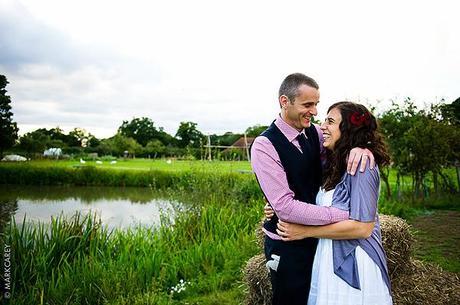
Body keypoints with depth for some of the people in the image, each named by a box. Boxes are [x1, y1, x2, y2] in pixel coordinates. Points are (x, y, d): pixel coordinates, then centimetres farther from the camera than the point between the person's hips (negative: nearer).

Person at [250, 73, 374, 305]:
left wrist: (359, 145, -19)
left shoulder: (313, 133, -1)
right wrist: (344, 215, -27)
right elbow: (285, 207, -26)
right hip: (288, 246, -6)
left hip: (318, 237, 6)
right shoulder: (264, 145, -20)